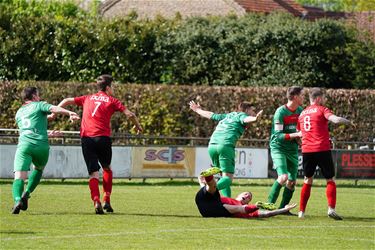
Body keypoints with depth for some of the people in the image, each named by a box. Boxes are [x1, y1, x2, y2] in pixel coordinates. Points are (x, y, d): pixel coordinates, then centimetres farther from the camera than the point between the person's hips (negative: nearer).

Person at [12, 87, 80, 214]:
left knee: (19, 177, -9)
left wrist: (48, 134, 50)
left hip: (24, 145, 2)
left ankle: (17, 200, -36)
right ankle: (27, 193, 9)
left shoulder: (19, 113, 28)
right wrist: (69, 113, -25)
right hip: (41, 145, -2)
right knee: (38, 169, 27)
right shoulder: (39, 105, 12)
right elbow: (54, 109, -9)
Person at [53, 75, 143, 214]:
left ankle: (96, 201, -19)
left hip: (86, 138, 2)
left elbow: (67, 101, 20)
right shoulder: (112, 101, 9)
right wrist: (137, 126, 19)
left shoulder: (88, 99, 20)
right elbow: (129, 114, 2)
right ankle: (107, 200, 13)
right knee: (107, 168, 20)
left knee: (93, 173, 1)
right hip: (103, 138, -2)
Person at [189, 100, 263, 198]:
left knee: (225, 175, 18)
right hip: (226, 145, -8)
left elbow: (211, 115, 43)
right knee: (228, 178, -13)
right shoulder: (241, 115, 9)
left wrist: (198, 110, 61)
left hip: (212, 145, 8)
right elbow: (245, 119, -16)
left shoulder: (228, 116, 30)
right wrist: (255, 118, -37)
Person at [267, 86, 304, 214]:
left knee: (292, 181, 5)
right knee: (283, 176, -22)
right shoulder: (280, 112, -16)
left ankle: (283, 208, 17)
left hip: (292, 149, 7)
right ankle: (269, 204, -13)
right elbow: (278, 135, -19)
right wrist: (297, 134, -26)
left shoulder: (300, 111, 5)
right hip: (278, 148, -7)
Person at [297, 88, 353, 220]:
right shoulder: (322, 110, -2)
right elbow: (336, 120, -18)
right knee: (330, 180, 3)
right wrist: (347, 121, -1)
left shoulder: (302, 113, 17)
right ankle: (331, 208, -13)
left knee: (307, 181, 15)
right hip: (322, 149, -5)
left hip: (306, 150, 5)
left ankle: (301, 211, 10)